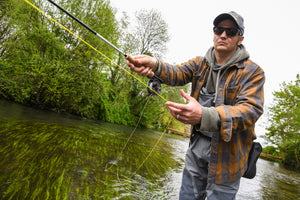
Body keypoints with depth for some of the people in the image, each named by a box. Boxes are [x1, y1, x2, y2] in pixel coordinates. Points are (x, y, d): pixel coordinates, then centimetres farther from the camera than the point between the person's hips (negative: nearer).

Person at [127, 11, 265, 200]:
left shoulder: (252, 72, -10)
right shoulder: (200, 63, 5)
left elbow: (251, 109, -24)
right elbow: (177, 73, -12)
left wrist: (204, 116, -42)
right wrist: (155, 65, -36)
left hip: (227, 151, -4)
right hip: (198, 144, 4)